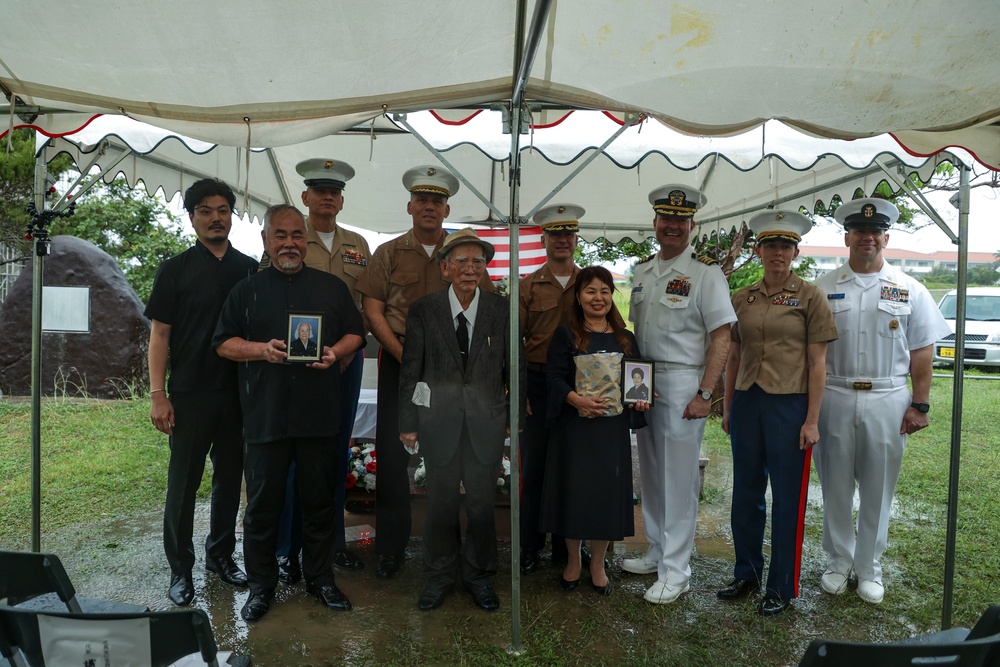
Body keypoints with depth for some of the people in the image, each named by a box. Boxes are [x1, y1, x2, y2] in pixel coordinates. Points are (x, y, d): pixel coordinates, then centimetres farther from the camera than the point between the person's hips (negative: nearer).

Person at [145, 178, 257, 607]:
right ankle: (180, 569, 18)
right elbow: (160, 334, -1)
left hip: (239, 393, 3)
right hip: (190, 394, -2)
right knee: (183, 481, 5)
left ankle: (221, 554, 28)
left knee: (230, 477, 12)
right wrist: (158, 395, -9)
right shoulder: (175, 270, 0)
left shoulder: (250, 270, 7)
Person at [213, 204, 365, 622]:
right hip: (265, 412, -1)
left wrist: (335, 352, -9)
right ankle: (261, 585, 22)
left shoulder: (332, 287, 12)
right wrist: (261, 350, -11)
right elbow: (224, 343, 7)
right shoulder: (247, 290, 10)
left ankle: (321, 579, 25)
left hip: (320, 413, 1)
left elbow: (355, 334, 12)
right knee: (263, 501, 6)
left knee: (319, 499, 9)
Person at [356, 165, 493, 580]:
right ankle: (390, 549, 12)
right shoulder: (389, 253, 8)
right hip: (398, 360, 0)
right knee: (392, 452, -1)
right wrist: (404, 354, -11)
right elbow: (372, 310, 1)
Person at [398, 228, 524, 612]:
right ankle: (439, 577, 28)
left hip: (487, 420, 1)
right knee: (441, 501, 9)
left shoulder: (501, 310, 2)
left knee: (483, 501, 9)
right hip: (439, 420, 0)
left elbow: (514, 367, 7)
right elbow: (410, 370, 1)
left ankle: (478, 574, 30)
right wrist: (408, 422, 1)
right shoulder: (423, 310, 0)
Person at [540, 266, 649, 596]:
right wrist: (575, 398, -24)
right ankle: (573, 559, 26)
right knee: (573, 490, 4)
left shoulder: (625, 339, 12)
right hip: (574, 426, -2)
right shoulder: (566, 335, 2)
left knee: (607, 491, 5)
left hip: (612, 428, 2)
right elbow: (554, 376, -7)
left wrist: (639, 399, -8)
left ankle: (598, 563, 24)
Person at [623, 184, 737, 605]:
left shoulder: (705, 273, -7)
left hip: (682, 384, -6)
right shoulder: (642, 271, 13)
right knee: (650, 473, 14)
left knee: (679, 479, 0)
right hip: (643, 382, 7)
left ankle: (675, 571, 11)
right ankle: (657, 552, 30)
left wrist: (704, 393, -16)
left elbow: (721, 337, -11)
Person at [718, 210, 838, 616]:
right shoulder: (742, 299, 8)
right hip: (747, 403, 4)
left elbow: (817, 362, -5)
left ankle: (782, 586, 22)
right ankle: (746, 573, 31)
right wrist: (727, 407, 10)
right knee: (745, 494, 13)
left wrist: (812, 420, -9)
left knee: (787, 498, 6)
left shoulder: (810, 297, -3)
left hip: (790, 404, -4)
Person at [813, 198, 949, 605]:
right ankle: (838, 563, 26)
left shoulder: (909, 291, 5)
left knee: (877, 491, 9)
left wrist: (920, 405, -2)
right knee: (836, 488, 9)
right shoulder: (824, 289, 3)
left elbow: (922, 352, 4)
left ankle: (869, 569, 25)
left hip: (887, 401, 0)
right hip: (834, 399, 0)